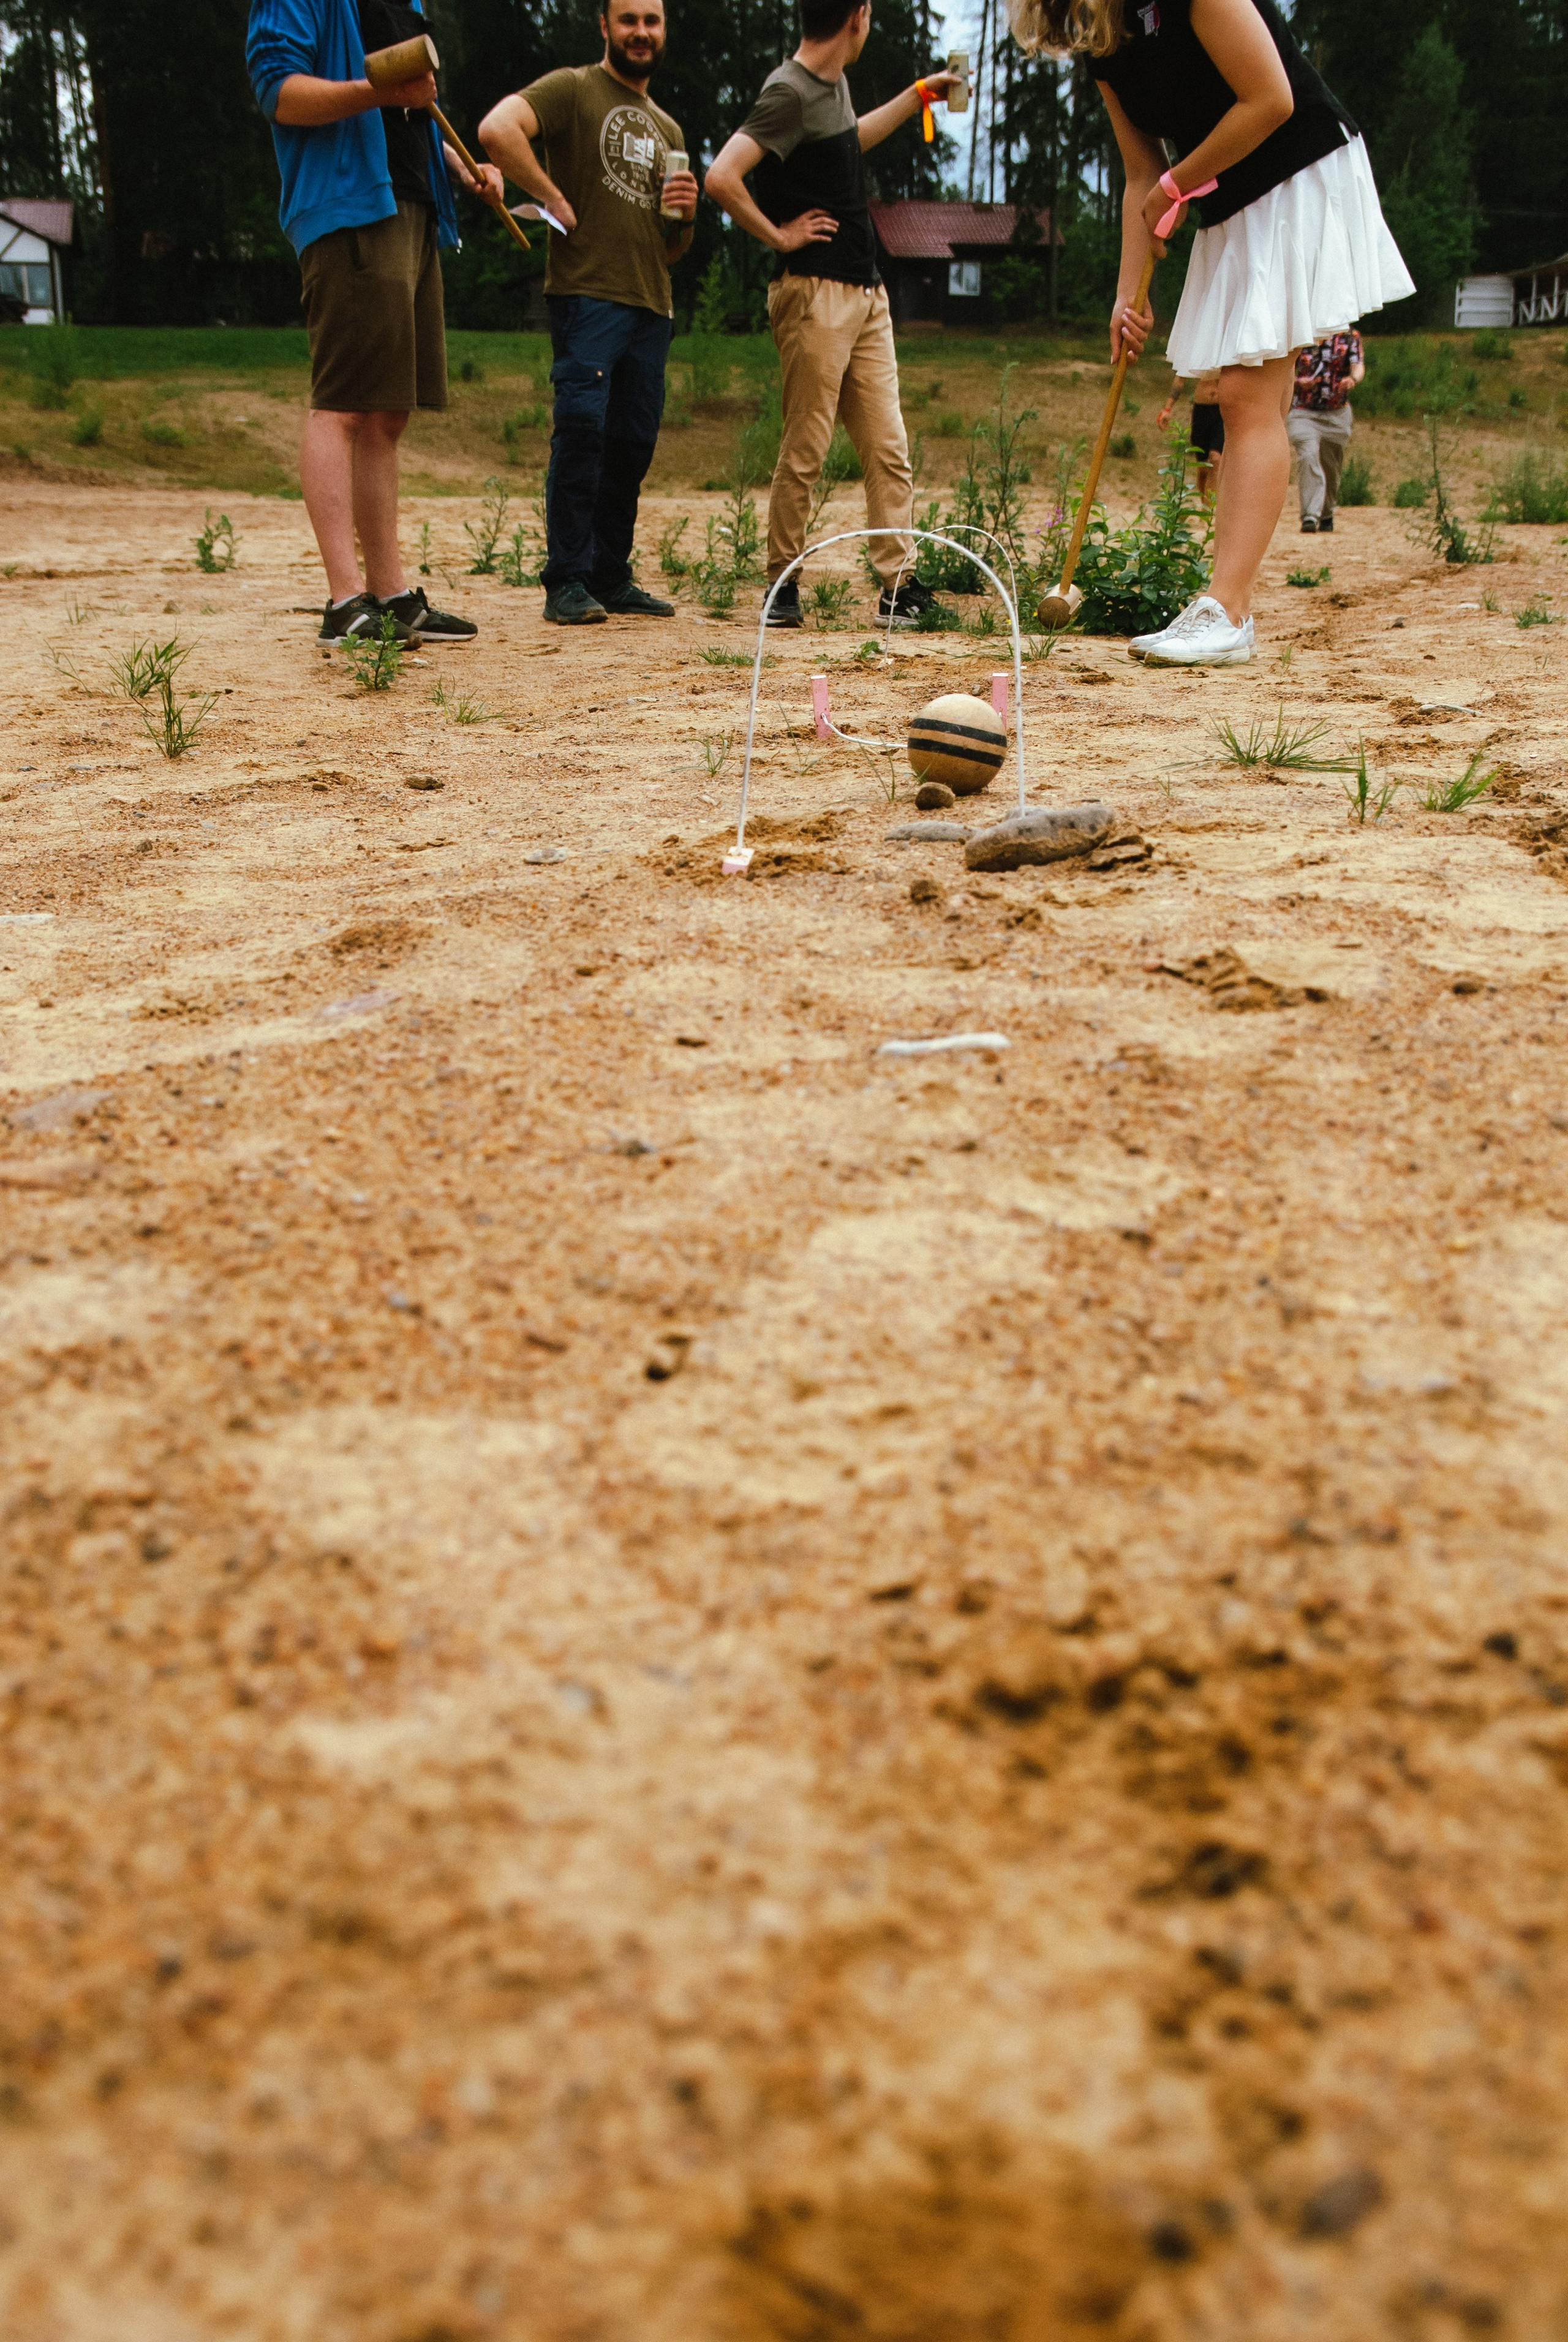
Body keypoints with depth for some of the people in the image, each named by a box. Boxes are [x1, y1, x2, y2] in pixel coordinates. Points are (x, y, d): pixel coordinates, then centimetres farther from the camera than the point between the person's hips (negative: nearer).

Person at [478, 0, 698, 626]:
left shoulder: (667, 129, 24)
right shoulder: (573, 89, 3)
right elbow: (497, 129, -17)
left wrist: (684, 216, 6)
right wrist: (553, 199, -13)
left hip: (651, 303, 7)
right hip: (586, 292, -7)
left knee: (633, 443, 5)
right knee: (582, 427, -15)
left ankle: (611, 577, 13)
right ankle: (567, 583, -12)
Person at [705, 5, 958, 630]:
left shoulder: (834, 85, 16)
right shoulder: (789, 93, -13)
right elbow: (722, 178, -23)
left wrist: (918, 96, 41)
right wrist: (778, 235, -13)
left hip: (866, 293, 9)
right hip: (815, 295, -9)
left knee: (888, 449, 3)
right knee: (805, 450, -3)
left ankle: (900, 588, 3)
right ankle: (782, 584, 8)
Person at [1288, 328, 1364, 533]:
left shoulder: (1350, 335, 3)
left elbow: (1358, 366, -10)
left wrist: (1353, 379, -33)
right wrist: (1298, 381, -14)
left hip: (1337, 414, 1)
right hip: (1303, 411, -1)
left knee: (1332, 466, 12)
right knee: (1307, 456, -23)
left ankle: (1327, 516, 34)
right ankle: (1310, 517, -26)